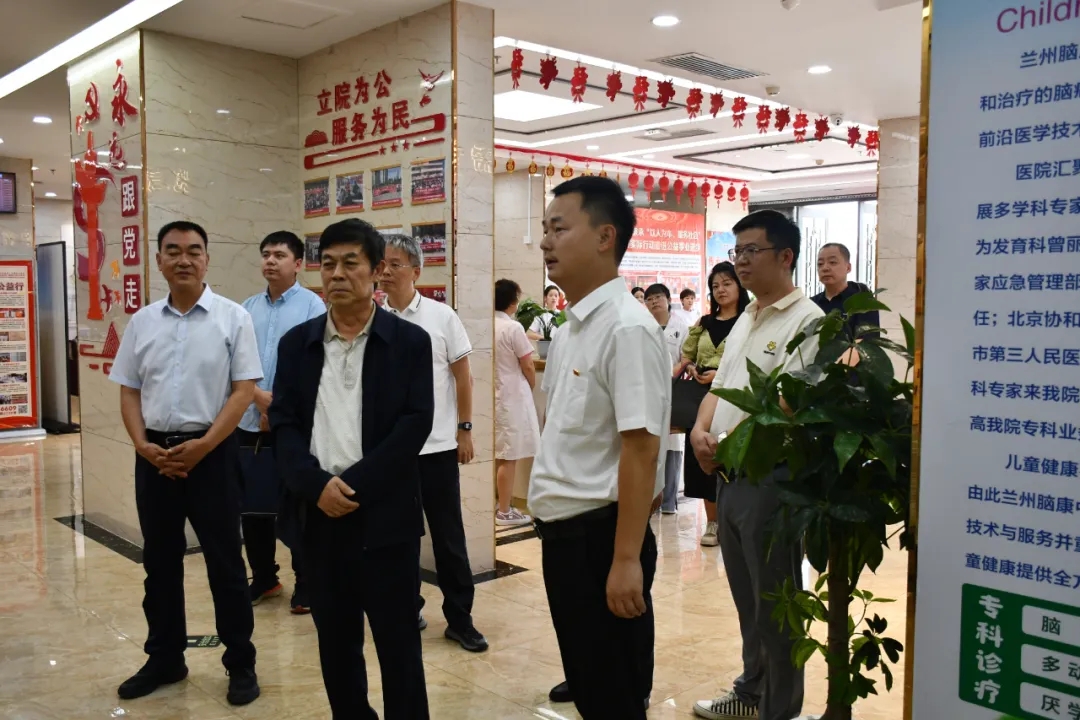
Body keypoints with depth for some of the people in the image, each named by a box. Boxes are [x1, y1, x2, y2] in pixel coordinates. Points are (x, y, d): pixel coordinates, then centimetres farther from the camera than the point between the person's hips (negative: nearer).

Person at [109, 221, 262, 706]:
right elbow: (129, 392, 9)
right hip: (153, 455, 4)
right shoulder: (142, 321, 7)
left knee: (224, 561, 4)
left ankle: (241, 664, 18)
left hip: (212, 452, -4)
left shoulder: (232, 318, -5)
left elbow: (244, 391, -9)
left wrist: (203, 446, -15)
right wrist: (143, 446, -5)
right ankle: (164, 659, 30)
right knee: (159, 562, 14)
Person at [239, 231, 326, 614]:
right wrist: (259, 396, -12)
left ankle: (305, 584, 18)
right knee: (251, 506, 11)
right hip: (251, 423, 5)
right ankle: (263, 578, 29)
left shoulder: (312, 305, -4)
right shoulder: (247, 308, 9)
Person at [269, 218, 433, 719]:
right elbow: (283, 424, 3)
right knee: (335, 643, 15)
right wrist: (318, 485, -13)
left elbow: (414, 426, -8)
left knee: (398, 647, 6)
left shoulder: (410, 342, -1)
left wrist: (354, 487, -14)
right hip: (318, 515, 4)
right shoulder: (296, 343, 9)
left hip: (384, 515, -3)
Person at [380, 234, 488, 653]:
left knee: (448, 535, 5)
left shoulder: (442, 316, -2)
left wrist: (465, 429, -1)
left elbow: (462, 376, 1)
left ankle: (459, 618, 16)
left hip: (437, 443, -1)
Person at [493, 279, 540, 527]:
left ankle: (496, 505, 26)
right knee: (508, 457, 0)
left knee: (496, 455, 17)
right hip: (511, 397, -7)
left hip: (493, 395, 7)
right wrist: (531, 388, 7)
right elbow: (528, 367, -11)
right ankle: (504, 512, 6)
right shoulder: (513, 328, -16)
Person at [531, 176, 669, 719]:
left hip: (599, 534, -8)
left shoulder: (627, 328, -18)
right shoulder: (570, 328, 10)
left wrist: (626, 559, -22)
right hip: (562, 531, 9)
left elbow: (641, 452, -21)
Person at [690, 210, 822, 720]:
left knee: (775, 605, 5)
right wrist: (701, 430, -2)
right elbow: (719, 387, 17)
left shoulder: (806, 321, -14)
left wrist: (728, 443, -17)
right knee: (746, 598, 20)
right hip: (731, 477, 9)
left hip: (771, 480, -8)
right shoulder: (744, 319, 15)